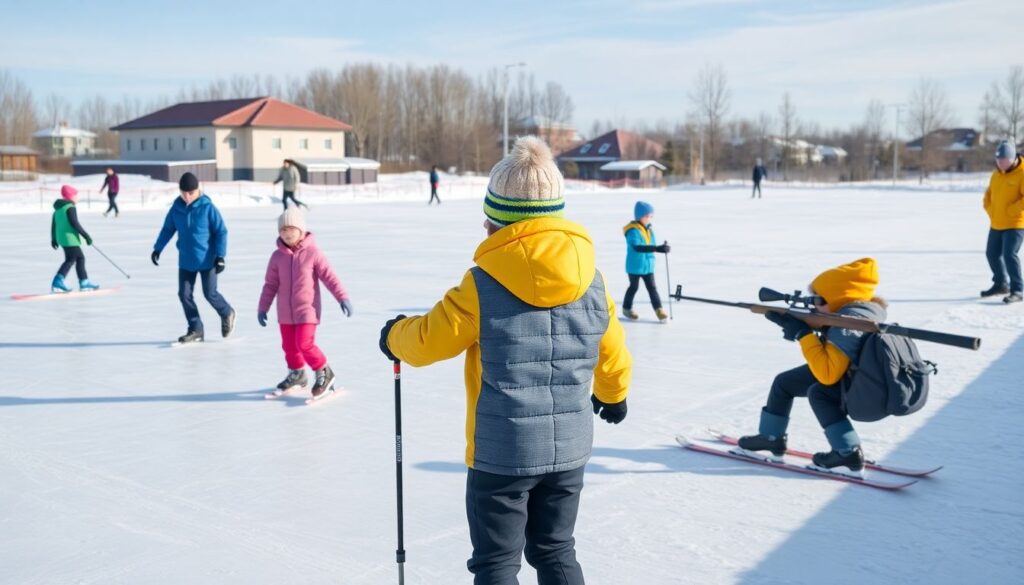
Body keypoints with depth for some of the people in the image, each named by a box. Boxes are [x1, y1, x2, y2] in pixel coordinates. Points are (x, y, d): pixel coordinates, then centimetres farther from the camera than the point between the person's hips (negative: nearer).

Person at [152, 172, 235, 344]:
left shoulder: (207, 207, -14)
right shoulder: (177, 207, -2)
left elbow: (221, 231, -9)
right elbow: (168, 229, 11)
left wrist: (220, 256, -13)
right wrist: (157, 249, 7)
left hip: (207, 260, -4)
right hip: (186, 261, 4)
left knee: (210, 294, 2)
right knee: (184, 294, 2)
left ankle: (227, 314, 32)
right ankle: (195, 330, 14)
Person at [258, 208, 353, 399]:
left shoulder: (312, 253, -10)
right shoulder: (277, 256, 1)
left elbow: (329, 276, -8)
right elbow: (270, 284, 7)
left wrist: (343, 297, -12)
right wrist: (262, 308, 7)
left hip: (307, 310, -5)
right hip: (285, 313, 5)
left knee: (305, 344, -13)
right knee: (289, 346, 13)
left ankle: (324, 372, 8)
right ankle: (296, 374, 36)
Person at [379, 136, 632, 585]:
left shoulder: (482, 285, -16)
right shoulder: (591, 280, -3)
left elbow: (429, 340, -6)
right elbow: (612, 353, 11)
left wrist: (394, 337, 18)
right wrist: (613, 394, 32)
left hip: (501, 450, -4)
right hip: (569, 447, 4)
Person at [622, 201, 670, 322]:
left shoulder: (649, 229, 4)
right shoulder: (633, 231, -23)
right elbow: (637, 247, -39)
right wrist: (657, 248, -47)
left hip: (648, 265, 6)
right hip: (635, 266, -6)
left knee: (652, 287, 5)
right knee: (634, 286, 10)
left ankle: (658, 309, 5)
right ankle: (627, 308, 29)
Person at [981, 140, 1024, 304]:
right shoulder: (996, 174, 10)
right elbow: (989, 194, 22)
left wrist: (1010, 211, -19)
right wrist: (990, 210, 7)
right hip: (996, 224, 8)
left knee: (1010, 255, -16)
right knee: (992, 254, 15)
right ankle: (1000, 284, 33)